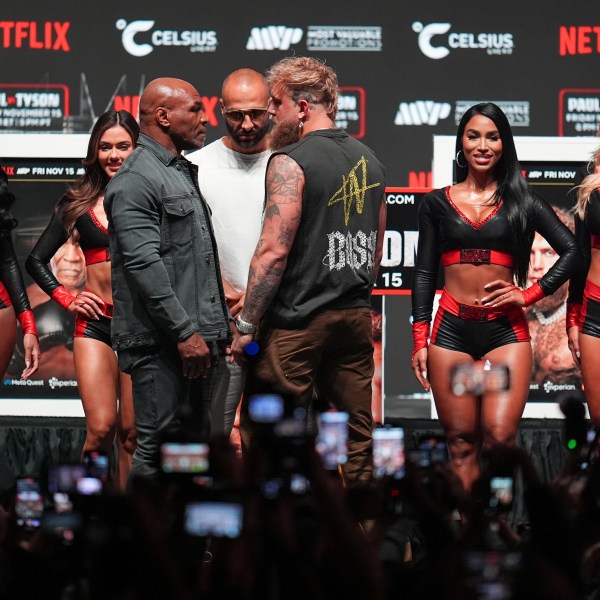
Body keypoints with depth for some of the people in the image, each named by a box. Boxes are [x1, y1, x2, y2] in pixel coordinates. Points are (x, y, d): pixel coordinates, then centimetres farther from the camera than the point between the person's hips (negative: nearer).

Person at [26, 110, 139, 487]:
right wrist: (66, 297, 4)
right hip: (95, 323, 0)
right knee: (101, 429, -12)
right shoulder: (79, 202, 8)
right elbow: (36, 260, 14)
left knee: (131, 433, 1)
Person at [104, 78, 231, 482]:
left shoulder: (185, 173, 20)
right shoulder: (137, 180, -11)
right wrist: (184, 332, -21)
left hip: (195, 337, 10)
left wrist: (219, 325, 19)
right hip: (161, 342, -10)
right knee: (157, 449, -10)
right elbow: (144, 265, -19)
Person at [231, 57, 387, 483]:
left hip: (297, 320, -7)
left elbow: (274, 251, -17)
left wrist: (246, 325, -12)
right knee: (355, 438, 9)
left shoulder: (291, 162, -11)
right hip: (355, 317, 7)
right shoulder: (369, 161, 12)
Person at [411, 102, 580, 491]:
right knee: (461, 443, 0)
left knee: (500, 437, -15)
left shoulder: (520, 202, 9)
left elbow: (572, 250, 4)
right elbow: (424, 274, 10)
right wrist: (420, 340, 3)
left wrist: (530, 295, -4)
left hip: (505, 330, -1)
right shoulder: (438, 204, 11)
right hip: (451, 329, 1)